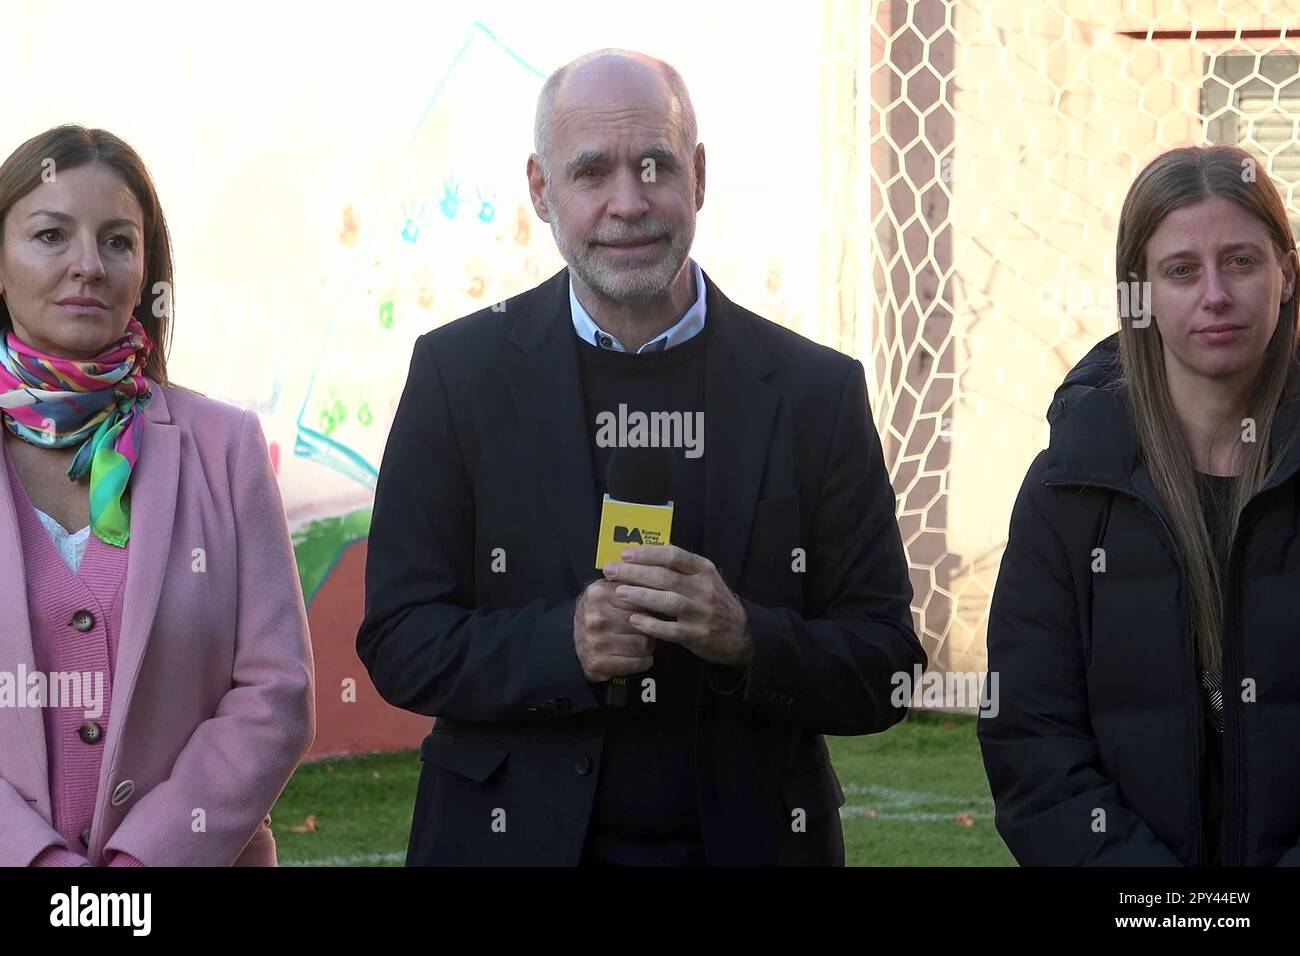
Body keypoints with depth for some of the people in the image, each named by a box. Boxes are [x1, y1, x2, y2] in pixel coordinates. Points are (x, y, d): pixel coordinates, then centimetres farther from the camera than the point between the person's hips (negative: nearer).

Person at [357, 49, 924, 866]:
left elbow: (886, 671, -3)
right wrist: (563, 644, -21)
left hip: (752, 839, 1)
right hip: (517, 837, -1)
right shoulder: (457, 372, -4)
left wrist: (747, 639, -21)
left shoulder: (816, 390, -4)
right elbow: (399, 642, -5)